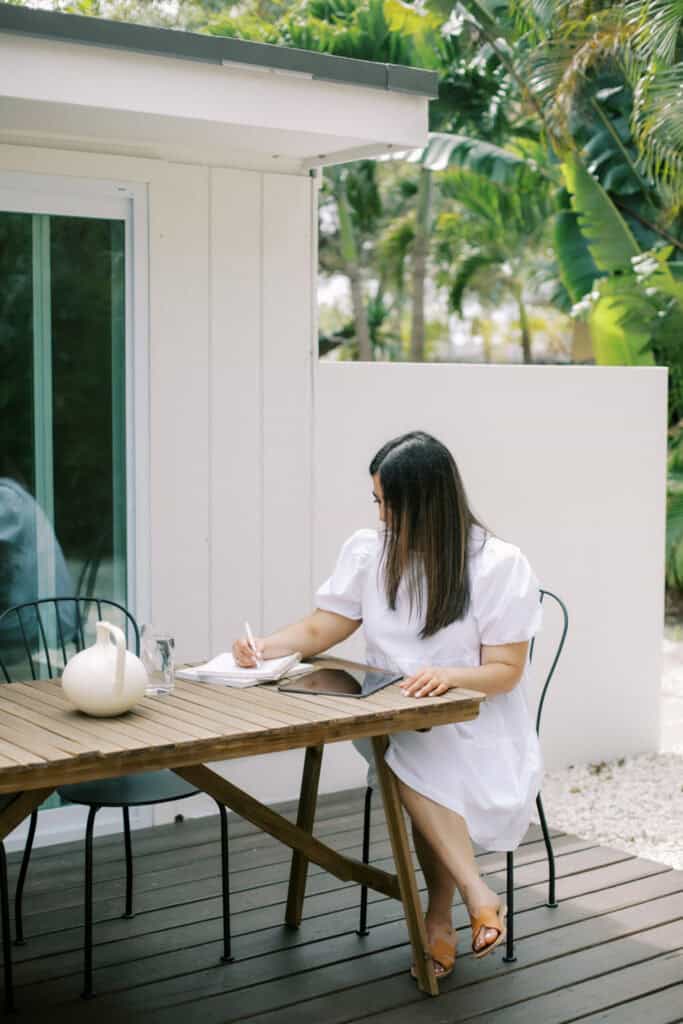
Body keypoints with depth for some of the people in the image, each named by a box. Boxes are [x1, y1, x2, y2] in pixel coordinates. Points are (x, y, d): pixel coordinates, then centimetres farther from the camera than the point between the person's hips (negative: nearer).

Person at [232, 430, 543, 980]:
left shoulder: (499, 564, -7)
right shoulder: (369, 551, 3)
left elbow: (506, 670, -8)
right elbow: (320, 629, 6)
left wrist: (451, 675, -28)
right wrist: (265, 646, -14)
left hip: (478, 730, -2)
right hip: (394, 725, 2)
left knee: (421, 763, -35)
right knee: (408, 761, -34)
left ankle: (440, 920, -20)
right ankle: (478, 897, -28)